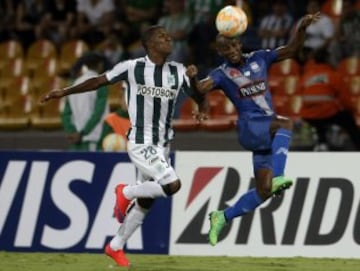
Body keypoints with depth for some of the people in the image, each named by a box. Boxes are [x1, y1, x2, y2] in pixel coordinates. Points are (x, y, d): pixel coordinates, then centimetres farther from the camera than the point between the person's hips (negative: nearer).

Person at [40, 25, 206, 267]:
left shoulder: (178, 72, 3)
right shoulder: (132, 67, -8)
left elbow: (198, 95, 13)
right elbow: (99, 82, 0)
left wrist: (202, 109, -10)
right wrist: (65, 92, -2)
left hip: (163, 145, 6)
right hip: (141, 143, -6)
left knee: (145, 202, 11)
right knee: (172, 185, -22)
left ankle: (116, 247, 28)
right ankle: (126, 193, 4)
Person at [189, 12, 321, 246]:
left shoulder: (259, 59, 10)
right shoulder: (222, 74, 0)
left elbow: (291, 50, 9)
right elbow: (201, 89, -17)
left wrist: (302, 29, -7)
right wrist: (193, 79, -39)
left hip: (269, 133, 5)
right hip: (250, 128, -5)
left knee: (263, 191, -1)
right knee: (286, 124, -34)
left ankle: (222, 218, 15)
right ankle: (277, 177, -43)